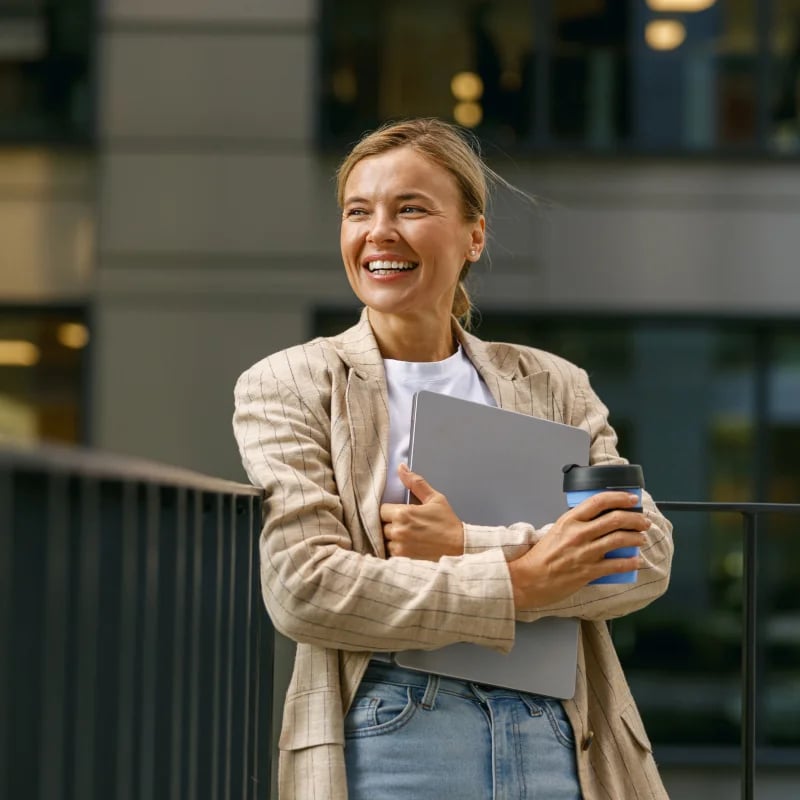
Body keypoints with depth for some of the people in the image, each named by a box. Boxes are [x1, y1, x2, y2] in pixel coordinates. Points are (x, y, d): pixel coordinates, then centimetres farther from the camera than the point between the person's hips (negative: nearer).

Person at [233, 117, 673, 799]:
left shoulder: (552, 386, 10)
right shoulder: (289, 387, 2)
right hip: (387, 744, -2)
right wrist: (519, 581, -11)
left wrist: (468, 546, -14)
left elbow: (648, 554, -1)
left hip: (558, 743, 3)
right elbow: (302, 588, -9)